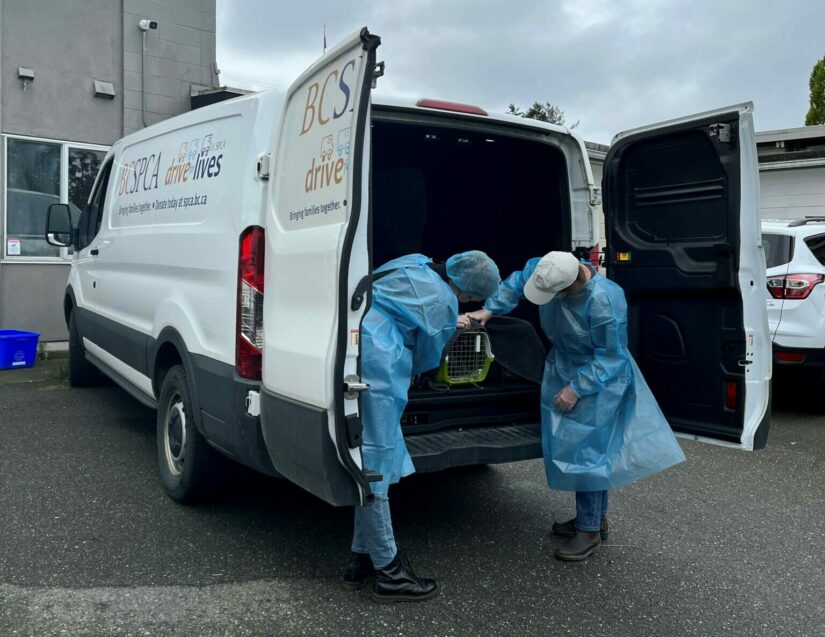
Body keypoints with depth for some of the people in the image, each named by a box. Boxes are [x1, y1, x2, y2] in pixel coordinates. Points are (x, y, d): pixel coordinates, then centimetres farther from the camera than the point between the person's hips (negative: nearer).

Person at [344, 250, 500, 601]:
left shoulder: (416, 264, 16)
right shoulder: (444, 301, -7)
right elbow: (427, 355, 6)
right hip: (376, 364, -9)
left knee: (371, 462, 15)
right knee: (376, 464, -2)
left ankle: (362, 560, 25)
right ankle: (388, 573, 10)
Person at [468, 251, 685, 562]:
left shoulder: (604, 302, -34)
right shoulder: (546, 268, -16)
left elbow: (610, 358, -24)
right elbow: (516, 282, 4)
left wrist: (576, 389, -23)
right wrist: (489, 309, -2)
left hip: (598, 377, -8)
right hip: (564, 368, 8)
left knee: (587, 451, -4)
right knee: (570, 447, 15)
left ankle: (589, 530, 12)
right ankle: (595, 517, 32)